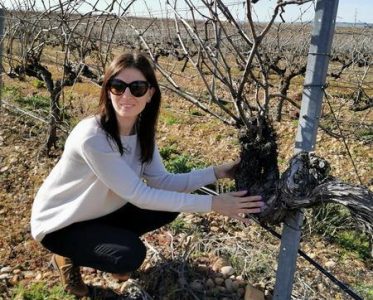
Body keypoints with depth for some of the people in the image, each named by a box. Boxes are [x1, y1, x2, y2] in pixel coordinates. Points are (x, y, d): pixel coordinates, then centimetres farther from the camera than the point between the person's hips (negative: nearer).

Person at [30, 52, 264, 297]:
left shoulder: (142, 130, -10)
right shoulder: (92, 137, -35)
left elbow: (162, 181, -11)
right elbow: (139, 195, -33)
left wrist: (217, 172, -22)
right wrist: (213, 204, -34)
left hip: (100, 212, 7)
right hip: (60, 224, -6)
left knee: (169, 205, -9)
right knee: (130, 256, -27)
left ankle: (111, 241, 12)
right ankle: (67, 257, 3)